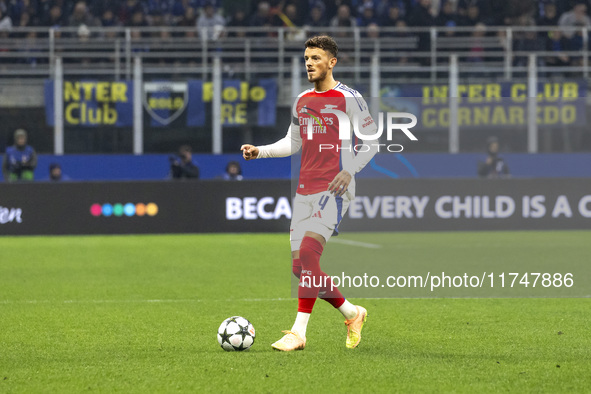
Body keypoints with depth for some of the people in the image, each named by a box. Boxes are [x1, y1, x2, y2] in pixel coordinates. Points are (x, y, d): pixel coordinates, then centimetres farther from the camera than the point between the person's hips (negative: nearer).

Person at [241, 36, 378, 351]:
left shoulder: (348, 99, -3)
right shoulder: (302, 101, 16)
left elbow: (372, 140, -1)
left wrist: (350, 170, -15)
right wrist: (260, 151, 11)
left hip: (334, 189, -7)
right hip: (305, 190, 7)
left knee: (308, 252, -22)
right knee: (299, 265, 3)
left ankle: (299, 332, -22)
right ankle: (351, 314, 21)